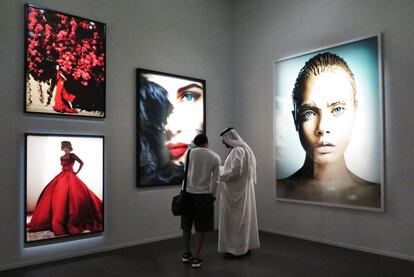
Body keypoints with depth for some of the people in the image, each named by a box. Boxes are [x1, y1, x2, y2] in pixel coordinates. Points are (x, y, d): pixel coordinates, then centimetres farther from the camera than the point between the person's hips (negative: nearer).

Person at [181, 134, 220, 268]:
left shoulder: (190, 152, 0)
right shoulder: (215, 157, 0)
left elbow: (185, 173, 1)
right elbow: (215, 180, -1)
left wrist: (183, 190, 9)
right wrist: (212, 196, 7)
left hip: (189, 193, 2)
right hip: (204, 195, -1)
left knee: (186, 225, 16)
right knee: (200, 228, 8)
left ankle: (187, 253, 29)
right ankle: (196, 258, 12)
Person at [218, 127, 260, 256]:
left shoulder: (238, 150, -19)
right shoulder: (243, 148, 12)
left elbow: (235, 171, -26)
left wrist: (220, 176, -14)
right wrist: (222, 169, 13)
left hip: (236, 191, -10)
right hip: (242, 189, 10)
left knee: (234, 218, 0)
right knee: (244, 217, 15)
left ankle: (236, 248, 10)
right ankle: (247, 245, 24)